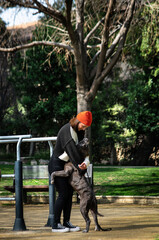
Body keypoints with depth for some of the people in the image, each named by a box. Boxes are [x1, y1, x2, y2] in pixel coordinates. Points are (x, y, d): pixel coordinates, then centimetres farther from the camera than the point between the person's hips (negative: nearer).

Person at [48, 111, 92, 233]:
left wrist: (86, 162, -24)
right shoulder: (66, 130, -22)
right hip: (56, 164, -9)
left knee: (69, 193, 6)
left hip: (65, 165, 9)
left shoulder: (80, 132, 5)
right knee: (63, 194, -10)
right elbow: (72, 151, -26)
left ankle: (66, 223, 11)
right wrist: (81, 169, -23)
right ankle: (56, 224, -5)